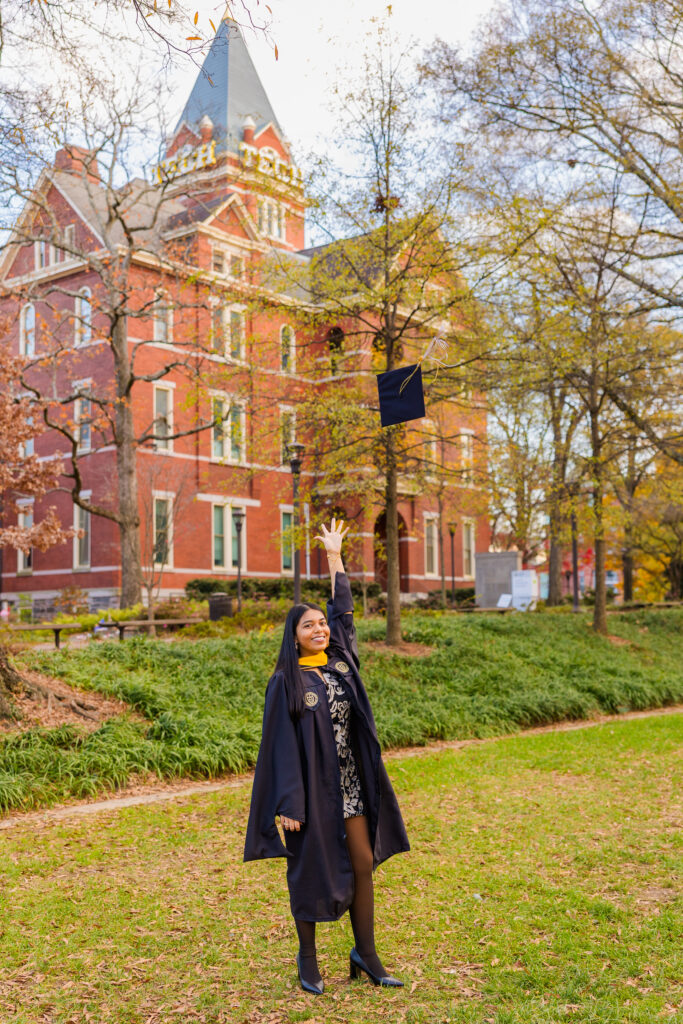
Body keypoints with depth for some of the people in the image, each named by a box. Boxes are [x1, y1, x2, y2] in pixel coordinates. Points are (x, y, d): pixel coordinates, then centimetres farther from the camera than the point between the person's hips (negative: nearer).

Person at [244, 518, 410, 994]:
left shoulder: (341, 662, 5)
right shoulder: (286, 681, -9)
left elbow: (344, 612, 15)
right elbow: (282, 744, -12)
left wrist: (335, 558, 18)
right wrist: (288, 804, -16)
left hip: (350, 784, 5)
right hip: (311, 787, -5)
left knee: (364, 864, 6)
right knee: (310, 869, 6)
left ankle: (366, 953, 19)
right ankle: (307, 957, 22)